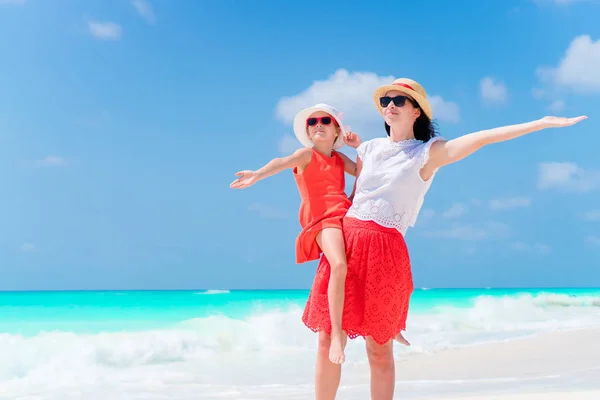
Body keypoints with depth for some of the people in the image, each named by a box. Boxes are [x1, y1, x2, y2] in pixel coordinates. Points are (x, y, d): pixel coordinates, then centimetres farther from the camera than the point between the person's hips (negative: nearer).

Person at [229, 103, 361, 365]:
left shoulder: (339, 158, 21)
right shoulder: (306, 154, 5)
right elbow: (282, 163, -16)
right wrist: (257, 175, -35)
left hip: (346, 215, 7)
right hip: (322, 219, -7)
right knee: (339, 265, -34)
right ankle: (336, 333, -29)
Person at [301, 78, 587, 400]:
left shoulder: (428, 153, 2)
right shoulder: (368, 149, 16)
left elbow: (482, 138, -6)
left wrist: (544, 122, -12)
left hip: (385, 250, -4)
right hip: (346, 242, 4)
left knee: (378, 348, 2)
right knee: (327, 339, 2)